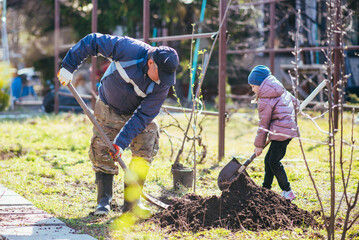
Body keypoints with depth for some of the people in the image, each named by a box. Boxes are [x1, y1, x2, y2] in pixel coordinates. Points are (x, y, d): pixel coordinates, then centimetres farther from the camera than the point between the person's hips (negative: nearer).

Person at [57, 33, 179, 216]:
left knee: (145, 152, -13)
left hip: (137, 113, 1)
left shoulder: (163, 84, -28)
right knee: (102, 152, -5)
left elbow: (142, 116, -26)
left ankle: (132, 201, -3)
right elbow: (92, 41, -23)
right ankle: (104, 201, 6)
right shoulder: (128, 49, -34)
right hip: (109, 109, -1)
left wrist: (122, 142, -31)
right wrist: (68, 66, -23)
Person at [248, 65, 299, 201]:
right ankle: (266, 188, 20)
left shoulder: (265, 100, -13)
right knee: (269, 159, 14)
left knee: (274, 162, -7)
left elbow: (263, 124, -9)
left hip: (281, 132, -10)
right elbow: (295, 102, 22)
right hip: (290, 127, 10)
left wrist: (259, 145, -1)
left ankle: (287, 192, -1)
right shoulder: (281, 90, 11)